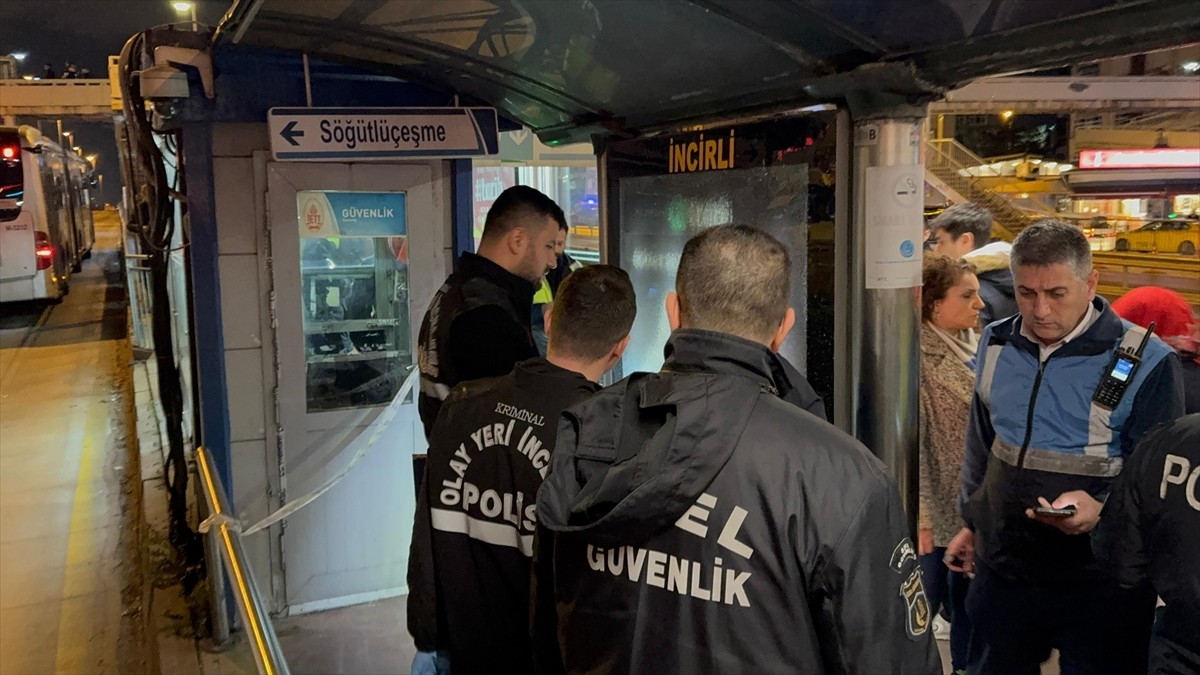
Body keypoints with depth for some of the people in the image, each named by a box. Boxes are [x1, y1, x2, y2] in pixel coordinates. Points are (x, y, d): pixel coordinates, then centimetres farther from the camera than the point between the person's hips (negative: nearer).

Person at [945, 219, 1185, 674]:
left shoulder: (1146, 363, -13)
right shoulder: (995, 345, 3)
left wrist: (1101, 512, -29)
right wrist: (971, 522, 19)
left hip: (1101, 585, -4)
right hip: (1002, 570, 5)